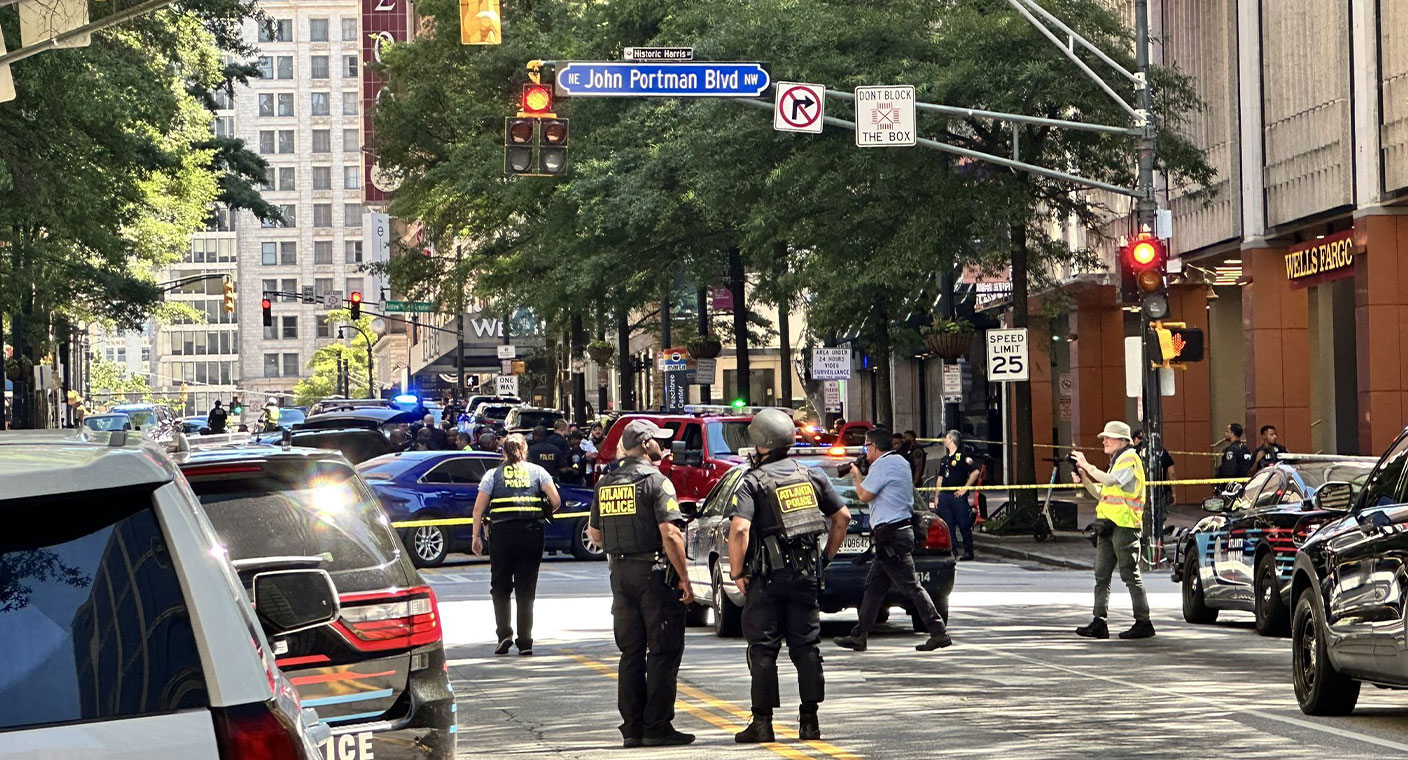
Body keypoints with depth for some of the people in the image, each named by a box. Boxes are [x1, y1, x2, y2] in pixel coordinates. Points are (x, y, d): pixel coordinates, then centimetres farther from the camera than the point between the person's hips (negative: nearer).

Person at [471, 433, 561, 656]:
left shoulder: (493, 475, 8)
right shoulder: (536, 471, 10)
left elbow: (479, 508, 3)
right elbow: (556, 501, 1)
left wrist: (476, 536, 7)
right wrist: (545, 513, 21)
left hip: (502, 532, -1)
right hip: (532, 533, 1)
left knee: (500, 586, 12)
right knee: (526, 588, 6)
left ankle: (504, 632, -3)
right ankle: (525, 642, 4)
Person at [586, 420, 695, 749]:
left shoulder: (605, 484, 9)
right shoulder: (656, 481, -12)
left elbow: (594, 533, 17)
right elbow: (670, 534, -18)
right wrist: (684, 579, -14)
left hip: (620, 573, 7)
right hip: (655, 573, -6)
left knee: (631, 653, 12)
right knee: (663, 652, -1)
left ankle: (632, 728, 12)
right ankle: (657, 727, -4)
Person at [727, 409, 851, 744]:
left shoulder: (753, 482, -10)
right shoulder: (811, 476, 8)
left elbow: (740, 529, -21)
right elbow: (842, 517, 11)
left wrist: (737, 572, -10)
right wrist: (826, 556, 19)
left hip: (768, 577, -4)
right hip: (807, 575, 4)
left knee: (763, 649, 1)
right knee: (806, 646, 9)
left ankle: (762, 722, 1)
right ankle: (809, 720, 8)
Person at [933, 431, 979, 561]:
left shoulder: (962, 457, -5)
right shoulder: (944, 460, 18)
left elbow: (975, 472, -12)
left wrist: (965, 488, -12)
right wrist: (936, 497, 15)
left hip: (958, 495, -7)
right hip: (944, 495, 7)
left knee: (964, 524, -3)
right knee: (948, 525, 4)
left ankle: (968, 551, 3)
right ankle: (952, 550, 9)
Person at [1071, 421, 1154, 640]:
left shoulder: (1130, 459, -7)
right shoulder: (1116, 461, 23)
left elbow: (1111, 481, -23)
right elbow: (1101, 493, 24)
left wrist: (1087, 466, -18)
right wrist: (1085, 480, 9)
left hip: (1124, 525, -10)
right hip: (1108, 525, 10)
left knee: (1130, 575, -6)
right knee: (1101, 575, 4)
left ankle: (1143, 623, -2)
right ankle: (1099, 623, 3)